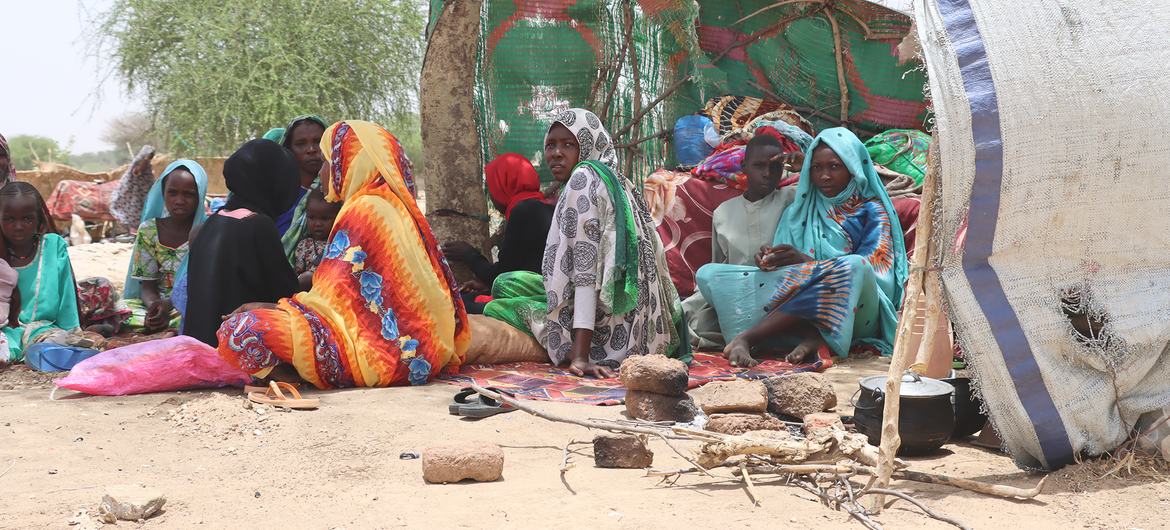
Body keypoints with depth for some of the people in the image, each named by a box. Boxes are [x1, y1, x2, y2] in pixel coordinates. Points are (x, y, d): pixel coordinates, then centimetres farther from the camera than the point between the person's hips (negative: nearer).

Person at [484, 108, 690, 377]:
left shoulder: (584, 177, -14)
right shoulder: (614, 181, 14)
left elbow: (585, 265, -22)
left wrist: (580, 354, -27)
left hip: (610, 324, -9)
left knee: (494, 309, 4)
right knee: (505, 283, 18)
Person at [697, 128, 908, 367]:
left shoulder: (871, 210, 10)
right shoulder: (798, 211, 23)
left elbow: (865, 267, -5)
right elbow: (784, 265, 15)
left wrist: (805, 262, -16)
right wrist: (768, 261, -10)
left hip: (853, 314, -3)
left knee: (853, 267, -38)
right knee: (709, 274, -13)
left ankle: (747, 337, -35)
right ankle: (810, 336, -34)